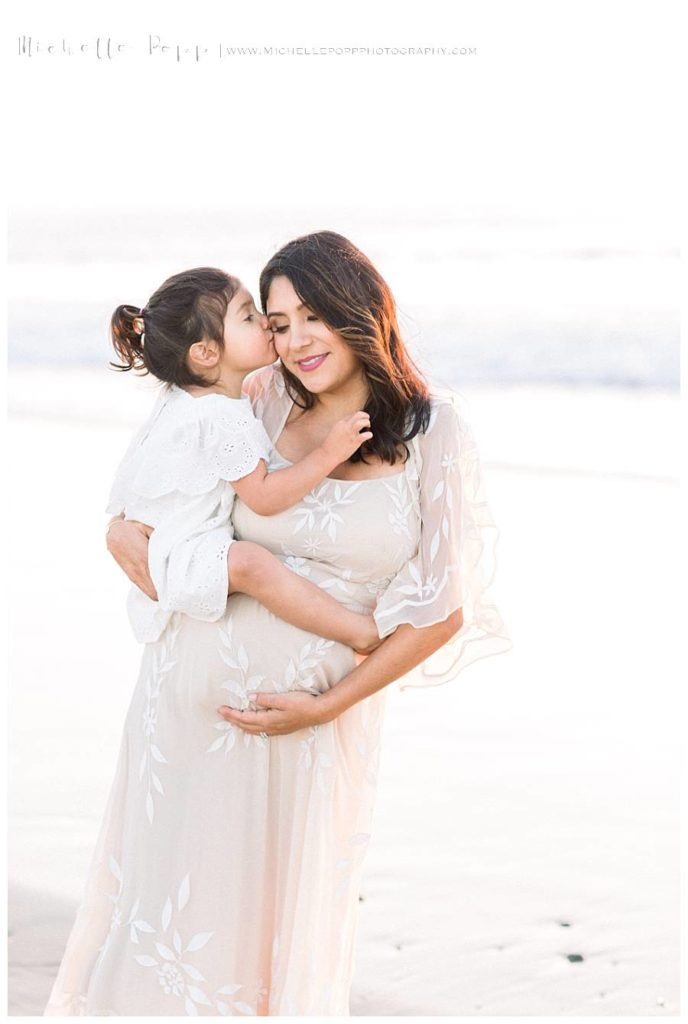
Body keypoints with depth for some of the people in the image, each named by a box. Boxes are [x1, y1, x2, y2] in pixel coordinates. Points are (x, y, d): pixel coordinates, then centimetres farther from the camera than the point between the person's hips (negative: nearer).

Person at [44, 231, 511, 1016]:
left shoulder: (434, 433, -7)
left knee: (289, 905, 12)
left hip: (320, 711, -1)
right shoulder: (261, 403, -2)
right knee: (172, 889, 11)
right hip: (195, 683, 2)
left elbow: (441, 610, -5)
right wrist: (127, 526, -6)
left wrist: (325, 707, -10)